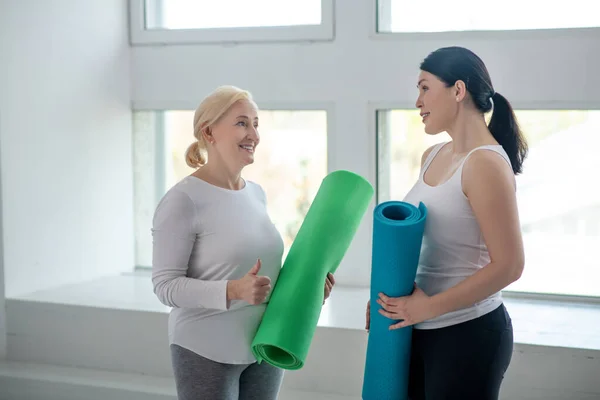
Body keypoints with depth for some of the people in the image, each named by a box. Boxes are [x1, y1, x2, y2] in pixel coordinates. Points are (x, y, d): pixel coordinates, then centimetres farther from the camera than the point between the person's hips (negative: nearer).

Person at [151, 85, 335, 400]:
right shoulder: (183, 201, -14)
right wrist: (232, 291, -30)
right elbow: (166, 285, -16)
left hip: (265, 349, 7)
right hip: (207, 353, -7)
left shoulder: (256, 194, 8)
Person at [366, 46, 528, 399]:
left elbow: (508, 265, -20)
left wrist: (430, 306, -16)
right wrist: (385, 296, 6)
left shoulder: (486, 164, -17)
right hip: (422, 329, 8)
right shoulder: (432, 157, 8)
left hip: (468, 334, -8)